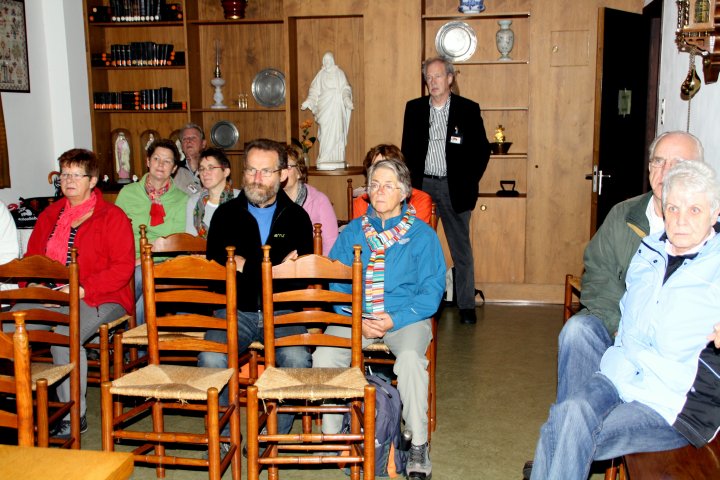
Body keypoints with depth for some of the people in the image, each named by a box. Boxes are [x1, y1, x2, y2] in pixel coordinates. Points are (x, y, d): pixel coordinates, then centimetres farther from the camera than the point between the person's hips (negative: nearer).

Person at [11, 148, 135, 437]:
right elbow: (32, 256, 22)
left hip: (99, 299, -5)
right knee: (9, 328, -21)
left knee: (65, 335, -33)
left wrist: (83, 289, -19)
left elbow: (123, 267, -9)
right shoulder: (50, 215, 18)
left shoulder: (111, 216, -1)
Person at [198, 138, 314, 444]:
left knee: (296, 359, -29)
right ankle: (223, 432, -5)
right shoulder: (226, 213, 13)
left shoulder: (297, 217, 12)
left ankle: (276, 435, -9)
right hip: (235, 310, 1)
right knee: (211, 358, -27)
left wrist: (244, 264, -7)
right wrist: (276, 267, -8)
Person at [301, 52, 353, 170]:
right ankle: (325, 160, -3)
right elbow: (314, 90, 9)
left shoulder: (339, 73, 5)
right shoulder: (321, 74, 11)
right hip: (324, 107, 2)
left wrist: (347, 99, -17)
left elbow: (345, 89, 2)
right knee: (325, 133, -3)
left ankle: (336, 160, -4)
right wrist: (308, 102, -4)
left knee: (336, 132, -6)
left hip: (336, 106, -2)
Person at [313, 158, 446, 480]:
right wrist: (357, 320, -11)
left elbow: (432, 290, -2)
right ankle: (331, 434, -5)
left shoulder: (422, 235, 5)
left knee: (411, 358, -34)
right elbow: (335, 284, 6)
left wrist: (395, 320, -16)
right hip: (355, 317, 2)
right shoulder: (352, 232, 13)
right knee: (323, 356, -26)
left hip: (405, 318, -2)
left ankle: (418, 444, -17)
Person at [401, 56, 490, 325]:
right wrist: (410, 184, 1)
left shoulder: (468, 109, -1)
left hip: (454, 188, -2)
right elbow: (407, 149, 10)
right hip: (422, 186, 2)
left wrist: (468, 183, -5)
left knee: (461, 249, 4)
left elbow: (482, 150, 1)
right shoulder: (414, 108, 6)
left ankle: (466, 305, 12)